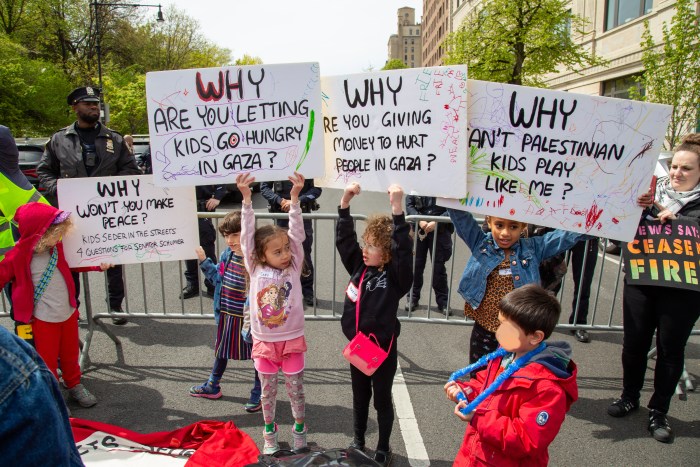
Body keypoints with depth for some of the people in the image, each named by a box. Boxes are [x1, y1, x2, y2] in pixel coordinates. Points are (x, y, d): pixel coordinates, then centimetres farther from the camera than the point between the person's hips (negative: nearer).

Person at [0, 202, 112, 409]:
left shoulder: (57, 248, -4)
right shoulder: (18, 256, -19)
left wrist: (98, 265, 6)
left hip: (68, 312, 5)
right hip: (44, 319, -5)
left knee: (70, 354, 21)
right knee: (48, 360, 9)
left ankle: (74, 385, 41)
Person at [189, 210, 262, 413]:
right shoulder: (226, 255, -1)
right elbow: (218, 278, 15)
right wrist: (204, 261, 9)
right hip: (226, 315, 7)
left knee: (258, 354, 13)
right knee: (221, 351, 26)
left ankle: (257, 393, 33)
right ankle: (212, 386, 48)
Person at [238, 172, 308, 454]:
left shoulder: (294, 267, -9)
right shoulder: (256, 269, -9)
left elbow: (297, 233, -19)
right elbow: (247, 235, -17)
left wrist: (295, 198, -29)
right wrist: (246, 199, -26)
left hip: (292, 340, 0)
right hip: (264, 342, 0)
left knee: (295, 389, 15)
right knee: (268, 390, 18)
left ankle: (299, 428, 39)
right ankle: (269, 432, 40)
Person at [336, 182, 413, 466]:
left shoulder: (396, 274, -17)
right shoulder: (359, 265, -3)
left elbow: (403, 249, -34)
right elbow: (344, 239, -6)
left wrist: (397, 208, -43)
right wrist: (345, 203, -18)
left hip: (383, 347, -5)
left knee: (382, 398, 14)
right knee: (360, 396, 22)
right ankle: (357, 442, 42)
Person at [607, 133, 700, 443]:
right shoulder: (654, 191, 6)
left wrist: (667, 214, -21)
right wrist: (637, 208, -15)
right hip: (641, 281, 2)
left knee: (670, 349, 7)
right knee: (634, 342, 9)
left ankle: (658, 412, 24)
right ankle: (629, 396, 31)